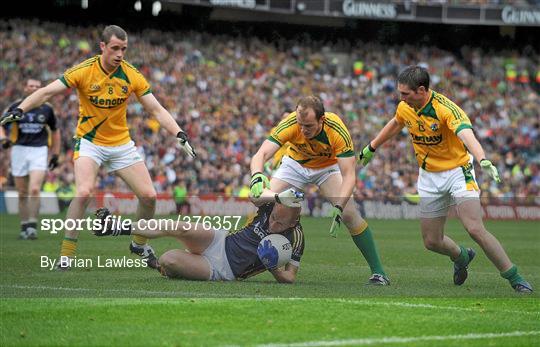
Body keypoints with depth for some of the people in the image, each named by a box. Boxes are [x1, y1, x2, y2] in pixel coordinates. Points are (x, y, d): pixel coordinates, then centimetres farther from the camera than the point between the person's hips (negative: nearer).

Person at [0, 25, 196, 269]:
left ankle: (139, 244, 24)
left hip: (121, 143, 3)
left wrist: (179, 135, -18)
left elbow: (156, 110, -6)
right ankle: (65, 255, -16)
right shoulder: (83, 71, -16)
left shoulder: (132, 75, -9)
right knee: (84, 192, -26)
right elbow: (47, 92, -20)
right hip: (89, 141, -3)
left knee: (149, 196, -4)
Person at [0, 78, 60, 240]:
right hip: (19, 150, 1)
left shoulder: (46, 108, 4)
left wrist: (56, 154, 13)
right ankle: (24, 227, 15)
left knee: (34, 190, -17)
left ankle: (32, 226, -13)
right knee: (22, 194, 4)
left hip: (39, 151, -1)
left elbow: (55, 131, 16)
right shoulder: (15, 107, 1)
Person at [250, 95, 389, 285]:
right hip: (295, 164, 1)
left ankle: (378, 272, -8)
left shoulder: (337, 130, -36)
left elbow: (348, 175, -35)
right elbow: (261, 155, -39)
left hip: (327, 167, -1)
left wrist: (338, 208, -49)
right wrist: (257, 177, -61)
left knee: (350, 213, -20)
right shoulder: (290, 125, -34)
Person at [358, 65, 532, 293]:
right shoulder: (405, 107, -5)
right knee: (432, 242, 6)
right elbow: (395, 124, 19)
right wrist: (371, 148, 28)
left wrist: (483, 160, -62)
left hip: (457, 170, -6)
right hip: (429, 177, 6)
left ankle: (515, 279, -10)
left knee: (475, 229, -22)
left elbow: (467, 135, -44)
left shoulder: (446, 109, -26)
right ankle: (462, 257, 40)